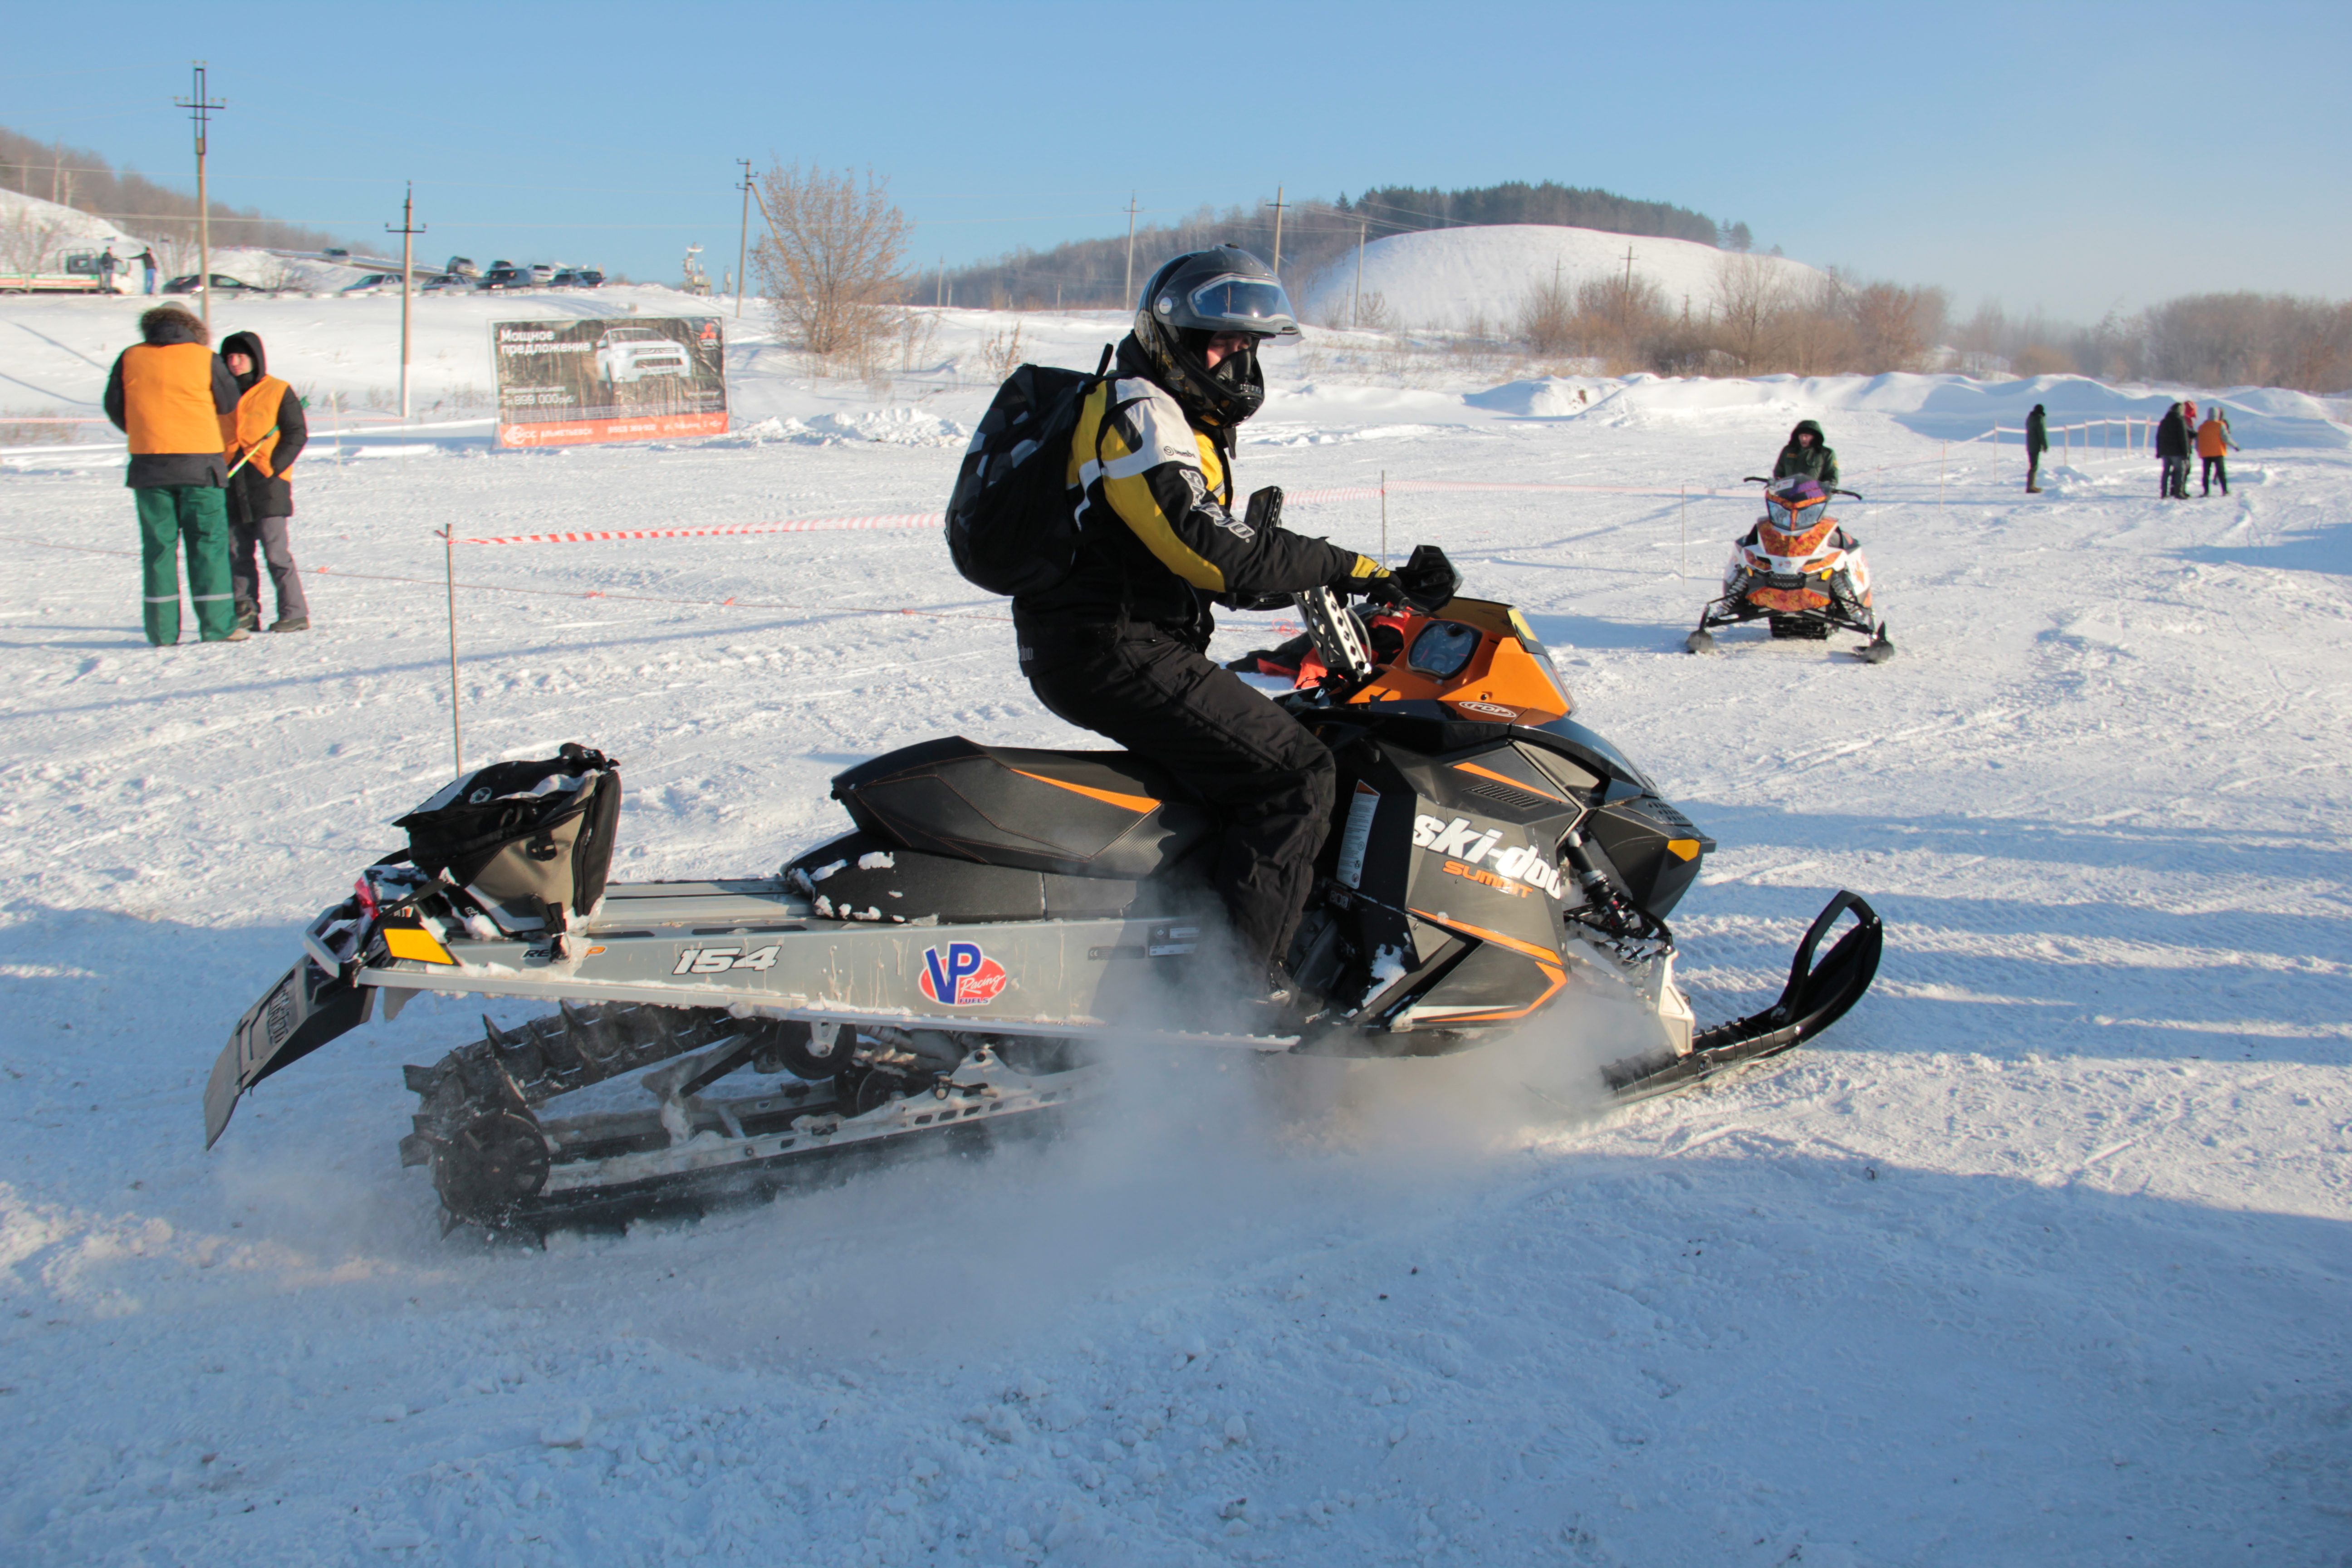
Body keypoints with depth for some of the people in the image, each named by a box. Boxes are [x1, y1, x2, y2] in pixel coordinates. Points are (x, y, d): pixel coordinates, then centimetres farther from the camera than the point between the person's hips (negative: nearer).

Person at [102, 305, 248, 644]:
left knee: (157, 544, 7)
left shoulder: (130, 358, 5)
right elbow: (230, 402, 5)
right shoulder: (204, 358, -2)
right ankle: (217, 624, -2)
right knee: (208, 542, 3)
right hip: (199, 463, -2)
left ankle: (162, 629, 5)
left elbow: (114, 407, 11)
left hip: (148, 463, 2)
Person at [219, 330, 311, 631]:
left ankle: (295, 612, -4)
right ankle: (245, 612, 12)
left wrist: (273, 466, -13)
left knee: (275, 550, -9)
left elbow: (297, 434, -3)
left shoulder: (278, 392, 0)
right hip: (231, 484, 6)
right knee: (236, 552, 6)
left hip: (267, 483, -6)